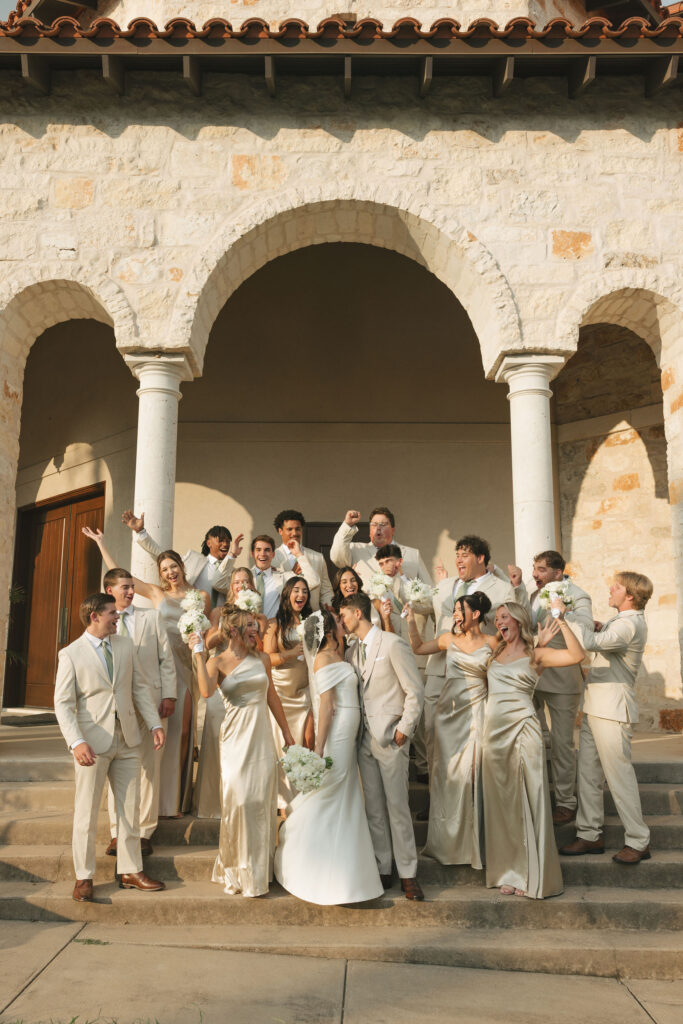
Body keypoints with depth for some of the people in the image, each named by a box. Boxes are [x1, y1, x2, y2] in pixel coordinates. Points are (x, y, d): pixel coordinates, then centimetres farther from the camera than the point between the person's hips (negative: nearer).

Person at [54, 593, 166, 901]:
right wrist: (77, 742, -22)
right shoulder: (71, 654, -7)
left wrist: (154, 724, 0)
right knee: (86, 813, 6)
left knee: (129, 808, 11)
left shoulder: (125, 645, 7)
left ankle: (130, 871, 24)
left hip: (127, 741, 5)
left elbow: (139, 687, 9)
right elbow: (63, 704, -10)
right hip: (93, 744, -5)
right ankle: (84, 877, 21)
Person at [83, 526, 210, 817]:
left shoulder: (201, 595, 10)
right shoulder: (156, 593, 10)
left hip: (185, 665, 0)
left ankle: (178, 799, 11)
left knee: (182, 730, 0)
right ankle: (161, 800, 8)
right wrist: (100, 542, 13)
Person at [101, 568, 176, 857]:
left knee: (150, 766, 2)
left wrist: (169, 695, -1)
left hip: (151, 700, 1)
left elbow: (166, 659, 8)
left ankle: (145, 832, 12)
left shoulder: (151, 617, 10)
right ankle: (118, 833, 15)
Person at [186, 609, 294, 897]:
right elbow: (206, 691, -23)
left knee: (261, 801, 6)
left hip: (262, 736, 3)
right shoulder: (217, 662, -2)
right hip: (236, 737, -3)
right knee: (238, 801, -4)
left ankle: (259, 869, 24)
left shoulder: (262, 659, 8)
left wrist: (286, 732, 18)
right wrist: (197, 654, -20)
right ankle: (236, 871, 17)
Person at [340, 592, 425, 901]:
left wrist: (404, 728, -11)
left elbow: (415, 690, -9)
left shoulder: (392, 644, -9)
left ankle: (408, 874, 9)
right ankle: (382, 870, 20)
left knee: (397, 806, -2)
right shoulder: (352, 652, 12)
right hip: (364, 737, 6)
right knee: (373, 808, 10)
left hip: (390, 737, -6)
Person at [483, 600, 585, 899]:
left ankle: (533, 876, 11)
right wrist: (538, 643, 6)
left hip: (522, 731, -5)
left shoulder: (536, 654, -1)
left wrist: (560, 618, -14)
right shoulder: (497, 651, 16)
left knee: (526, 801, -1)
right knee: (501, 803, 10)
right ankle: (510, 871, 23)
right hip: (494, 731, 5)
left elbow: (577, 655, -12)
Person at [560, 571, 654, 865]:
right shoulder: (623, 620, 15)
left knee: (619, 776, -3)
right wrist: (601, 630, 11)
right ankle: (590, 835, 20)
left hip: (612, 712, -10)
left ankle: (638, 842, 9)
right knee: (588, 774, 12)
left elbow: (589, 643, -30)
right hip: (595, 708, 10)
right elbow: (603, 642, 31)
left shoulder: (630, 624, -19)